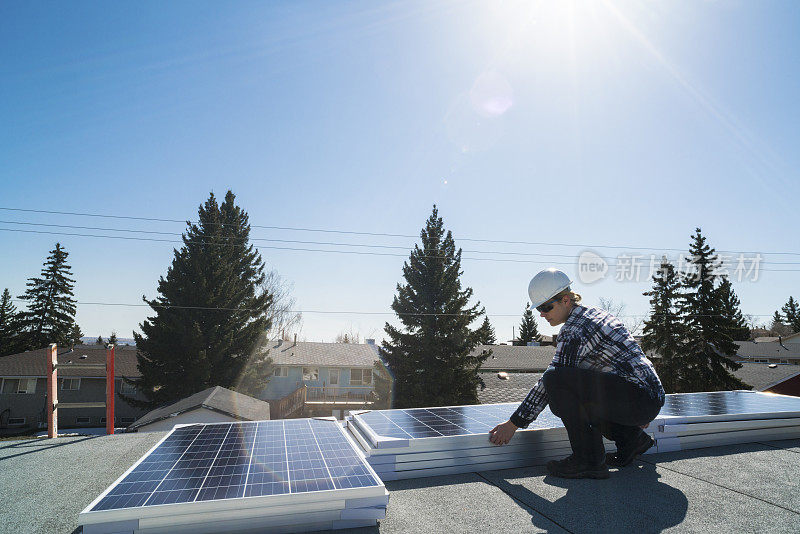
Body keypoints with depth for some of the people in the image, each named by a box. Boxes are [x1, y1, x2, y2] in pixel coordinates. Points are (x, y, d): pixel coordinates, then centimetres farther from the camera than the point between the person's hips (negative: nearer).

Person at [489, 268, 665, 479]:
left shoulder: (574, 328, -14)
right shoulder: (594, 313, 16)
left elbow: (550, 380, -15)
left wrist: (514, 423, -9)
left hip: (638, 396, -10)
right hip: (650, 399, 10)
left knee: (557, 379, -22)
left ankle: (589, 460, -15)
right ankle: (631, 438, 20)